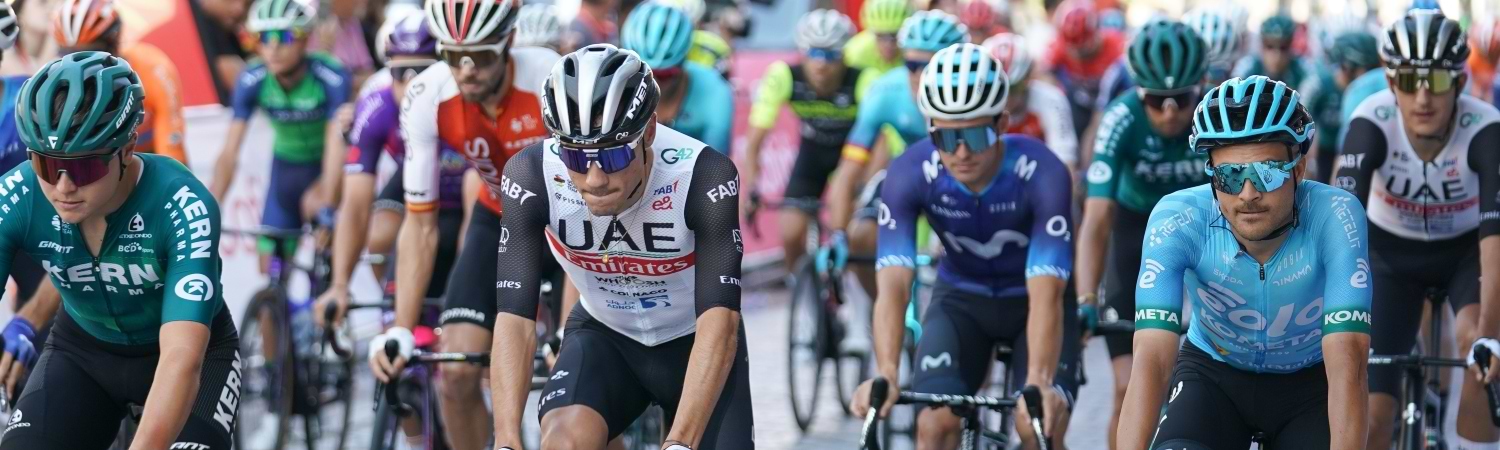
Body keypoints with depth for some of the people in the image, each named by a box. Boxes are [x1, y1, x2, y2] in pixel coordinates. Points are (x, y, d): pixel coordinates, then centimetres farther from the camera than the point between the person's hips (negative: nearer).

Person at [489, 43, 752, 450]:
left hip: (694, 342, 0)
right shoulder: (532, 176, -27)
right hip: (603, 335, 1)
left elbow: (719, 323, -37)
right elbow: (515, 320, -28)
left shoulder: (703, 175, -32)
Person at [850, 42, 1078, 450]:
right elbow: (893, 285, -34)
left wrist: (1039, 383, -52)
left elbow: (1046, 296, -38)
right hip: (962, 298, 2)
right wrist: (886, 375, -50)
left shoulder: (1042, 174, -32)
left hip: (1031, 300, -2)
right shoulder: (909, 175, -27)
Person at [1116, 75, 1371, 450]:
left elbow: (1346, 365, -36)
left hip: (1308, 383, 0)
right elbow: (1151, 361, -36)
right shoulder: (1178, 219, -28)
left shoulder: (1335, 217, -29)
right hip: (1213, 373, 0)